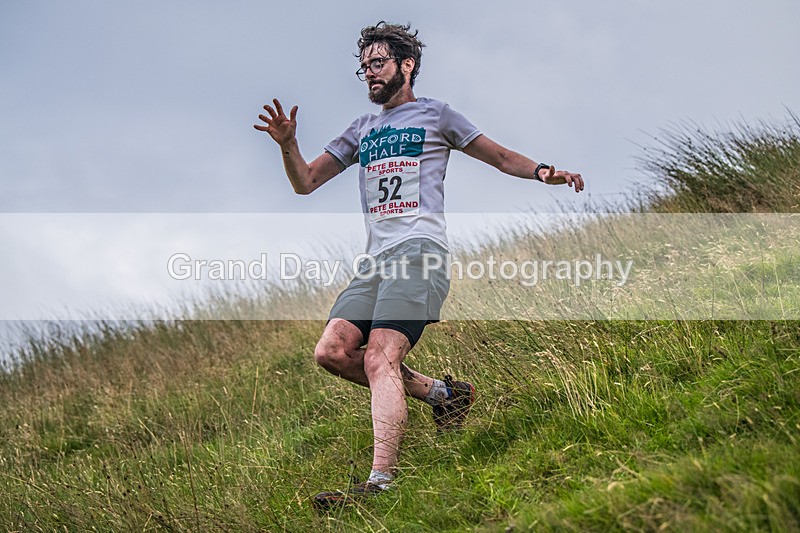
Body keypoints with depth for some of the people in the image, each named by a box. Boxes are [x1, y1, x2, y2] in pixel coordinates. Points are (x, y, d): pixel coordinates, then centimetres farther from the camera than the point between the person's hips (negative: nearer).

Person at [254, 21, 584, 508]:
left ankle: (382, 482, -34)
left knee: (379, 358, -24)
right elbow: (306, 182, 23)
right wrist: (288, 145, 3)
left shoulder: (435, 115, 13)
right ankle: (441, 393, 4)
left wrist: (542, 171, -4)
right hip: (375, 261, 7)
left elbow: (502, 158, 16)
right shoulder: (362, 130, 26)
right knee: (333, 351, -12)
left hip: (418, 250, -7)